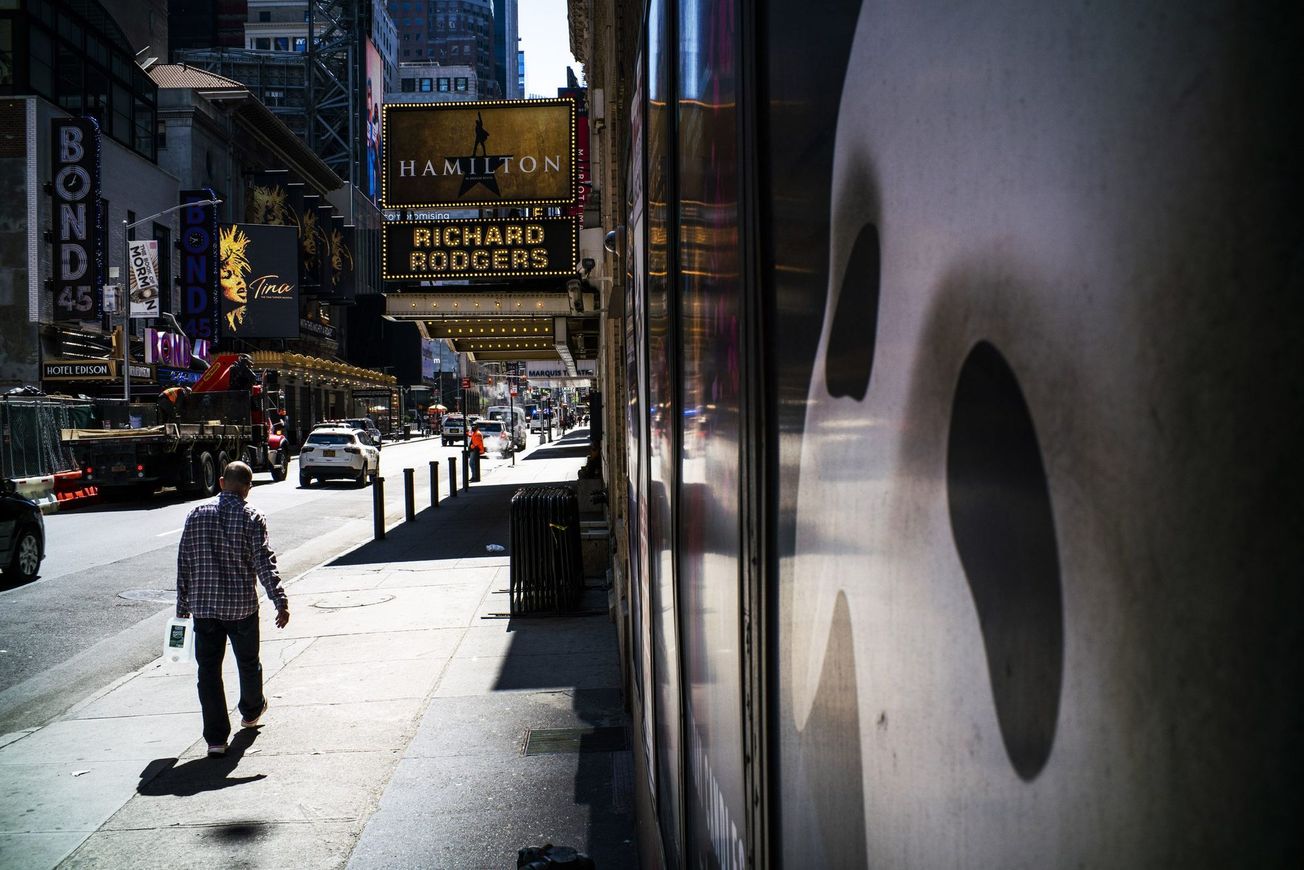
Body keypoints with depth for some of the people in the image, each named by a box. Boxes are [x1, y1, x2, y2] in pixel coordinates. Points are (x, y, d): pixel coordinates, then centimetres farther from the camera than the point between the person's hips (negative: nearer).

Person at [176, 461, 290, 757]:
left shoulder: (197, 515, 2)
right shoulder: (251, 518, -9)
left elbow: (184, 563, 5)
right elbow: (265, 564, -14)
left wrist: (182, 607, 12)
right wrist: (280, 602, -12)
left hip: (203, 606, 2)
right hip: (241, 605, -2)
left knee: (208, 670, 5)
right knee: (248, 662, 20)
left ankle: (216, 738, 3)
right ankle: (252, 711, 42)